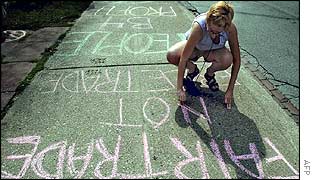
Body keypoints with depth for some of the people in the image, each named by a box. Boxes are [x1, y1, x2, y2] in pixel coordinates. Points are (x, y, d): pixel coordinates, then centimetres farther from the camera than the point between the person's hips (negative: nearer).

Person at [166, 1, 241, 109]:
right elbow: (183, 58, -37)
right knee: (171, 55, -31)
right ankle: (192, 69, 1)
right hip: (194, 47, -1)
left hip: (214, 51, 1)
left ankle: (210, 73, 1)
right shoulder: (199, 25, -39)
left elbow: (236, 60, -23)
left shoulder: (231, 28, -32)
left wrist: (230, 90, -26)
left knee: (227, 59, -33)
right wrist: (180, 88, -35)